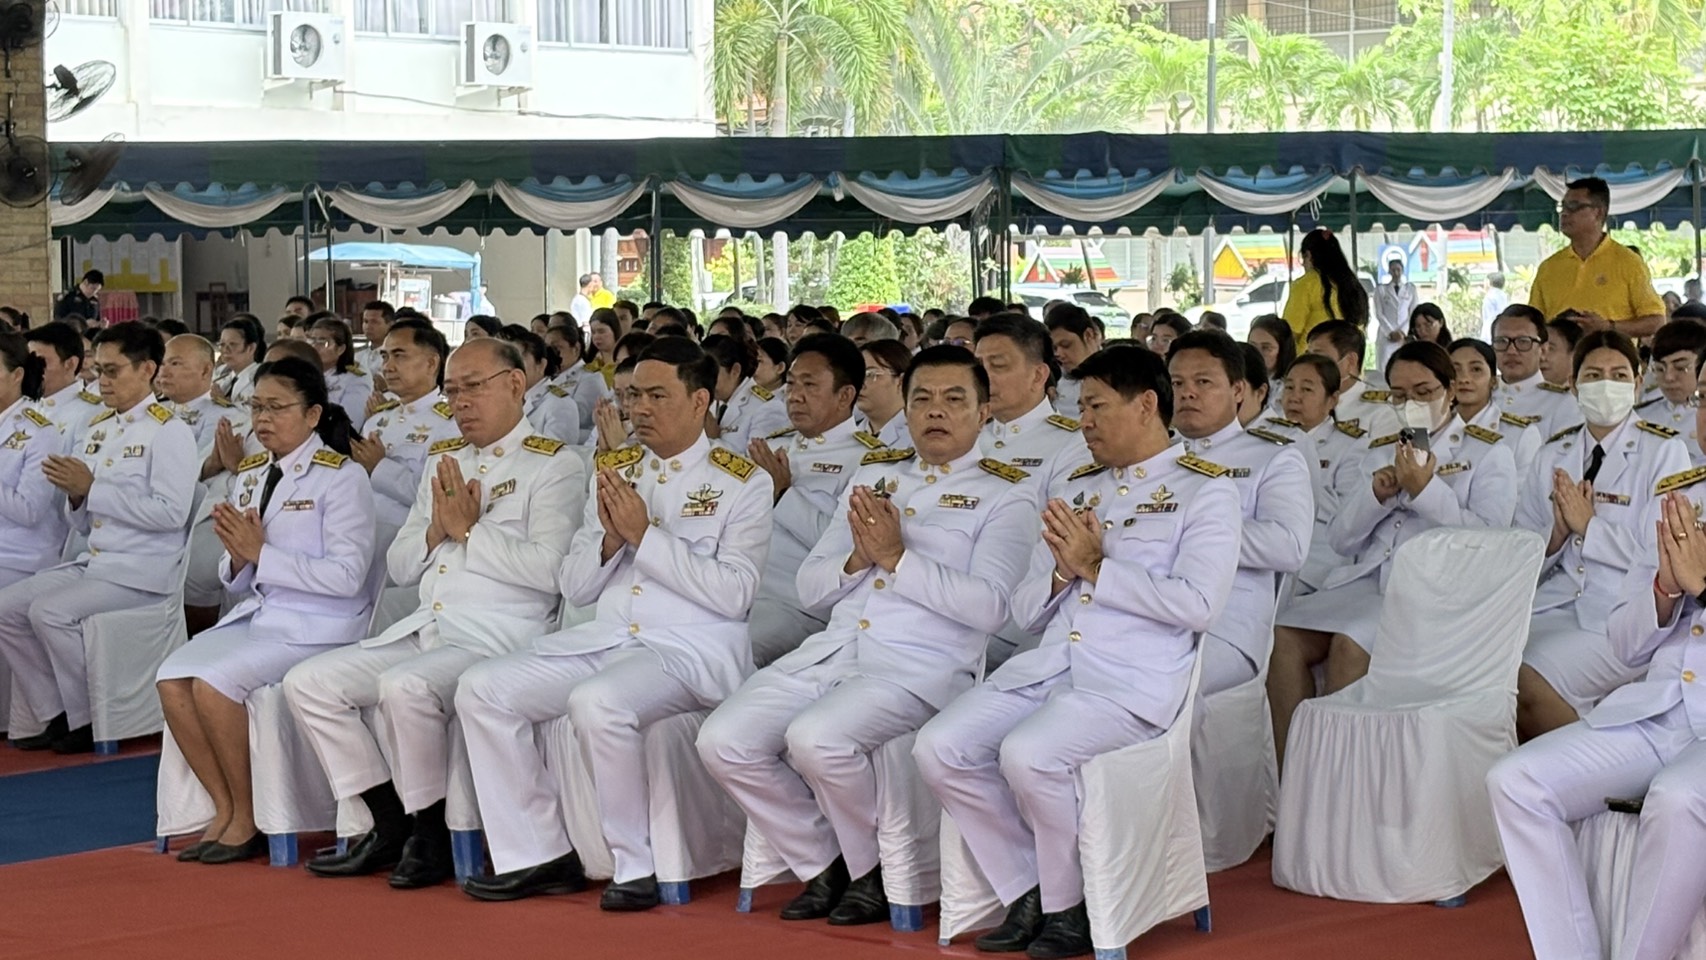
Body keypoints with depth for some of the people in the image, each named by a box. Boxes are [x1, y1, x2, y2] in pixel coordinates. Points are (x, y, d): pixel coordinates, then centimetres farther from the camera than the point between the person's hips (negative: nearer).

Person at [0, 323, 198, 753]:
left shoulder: (169, 431, -8)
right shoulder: (98, 430, 16)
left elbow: (171, 512, -21)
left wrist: (92, 489, -17)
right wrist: (75, 495, -4)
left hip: (143, 571, -8)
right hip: (94, 562, 8)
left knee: (50, 611, -24)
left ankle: (89, 723, -9)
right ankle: (55, 717, 3)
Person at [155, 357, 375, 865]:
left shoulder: (342, 477, -8)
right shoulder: (249, 475, 12)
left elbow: (347, 576, -17)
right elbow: (238, 583, 16)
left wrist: (262, 553, -18)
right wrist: (237, 558, -9)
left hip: (317, 625, -7)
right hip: (256, 613, 7)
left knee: (215, 681, -25)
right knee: (172, 679, -15)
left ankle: (249, 820, -8)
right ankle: (224, 808, -2)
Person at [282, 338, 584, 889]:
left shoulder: (554, 467, -3)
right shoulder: (443, 462, 20)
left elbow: (546, 569, -18)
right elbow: (398, 568, 19)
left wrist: (469, 529, -12)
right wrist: (436, 532, -1)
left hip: (500, 637, -8)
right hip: (425, 630, 8)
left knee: (405, 687, -34)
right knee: (307, 683, -4)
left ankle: (433, 837, -12)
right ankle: (392, 828, 3)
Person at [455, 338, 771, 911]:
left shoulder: (741, 483, 0)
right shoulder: (613, 471, 16)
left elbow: (733, 595, -12)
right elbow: (574, 588, 14)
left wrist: (645, 535, -14)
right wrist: (611, 539, -6)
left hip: (691, 649, -6)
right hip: (605, 637, 7)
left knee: (597, 702, -35)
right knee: (481, 691, -10)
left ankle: (639, 865, -17)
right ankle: (539, 856, -3)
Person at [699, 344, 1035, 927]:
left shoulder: (1003, 496, 4)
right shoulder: (873, 476, 20)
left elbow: (989, 606, -11)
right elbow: (809, 586, 17)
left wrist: (898, 557, -13)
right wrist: (857, 561, -4)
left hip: (922, 665, -6)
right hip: (832, 651, 6)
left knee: (815, 738, -32)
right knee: (723, 741, -14)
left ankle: (877, 872, -5)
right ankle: (824, 864, 6)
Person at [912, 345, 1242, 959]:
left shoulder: (1205, 489, 3)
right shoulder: (1074, 487, 22)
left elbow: (1197, 603, -13)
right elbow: (1026, 610, 20)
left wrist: (1096, 567, -9)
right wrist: (1062, 572, -2)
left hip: (1133, 681, -7)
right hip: (1048, 666, 7)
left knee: (1028, 753, -31)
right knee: (939, 748, -15)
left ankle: (1070, 906, -7)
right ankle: (1028, 894, -2)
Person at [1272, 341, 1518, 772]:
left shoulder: (1489, 456, 11)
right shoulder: (1378, 453, 24)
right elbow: (1341, 539, 17)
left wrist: (1425, 489, -10)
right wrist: (1376, 493, -1)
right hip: (1364, 581, 5)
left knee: (1349, 645, -33)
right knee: (1284, 636, -24)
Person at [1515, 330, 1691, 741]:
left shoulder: (1663, 452, -1)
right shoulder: (1554, 454, 14)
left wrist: (1588, 525, -9)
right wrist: (1558, 532, -7)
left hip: (1622, 615, -5)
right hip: (1553, 606, 5)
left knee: (1528, 684, -28)